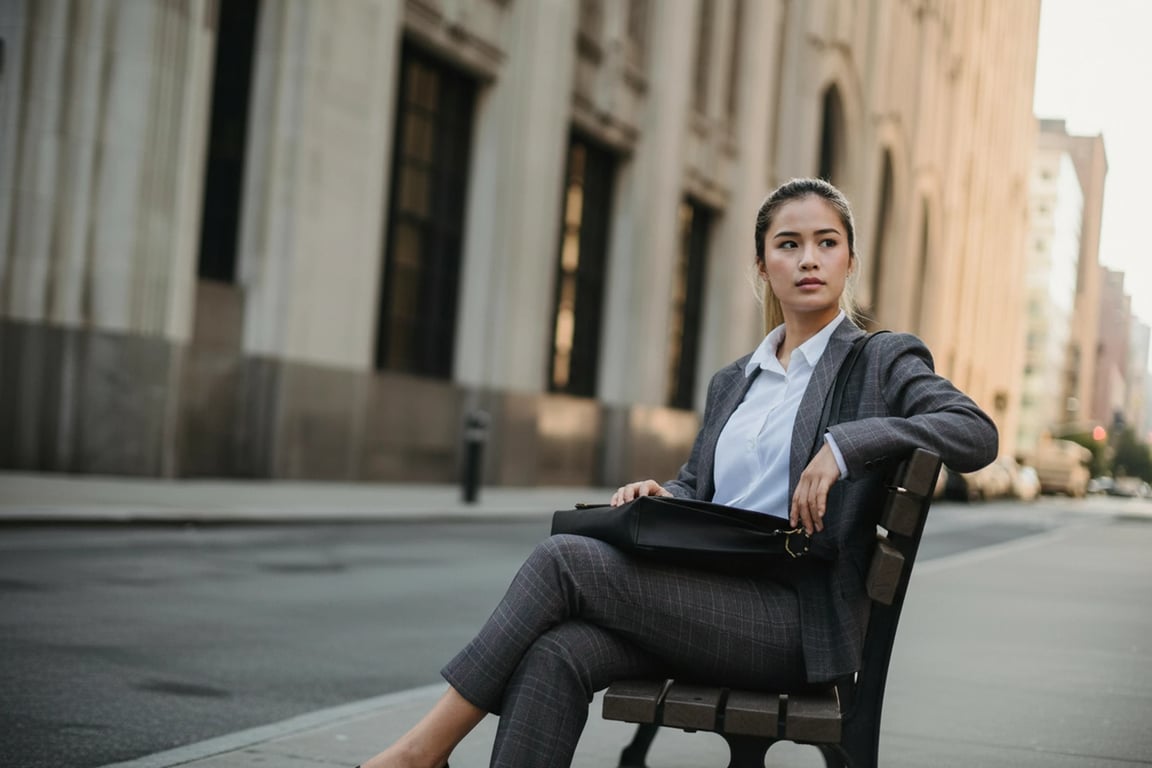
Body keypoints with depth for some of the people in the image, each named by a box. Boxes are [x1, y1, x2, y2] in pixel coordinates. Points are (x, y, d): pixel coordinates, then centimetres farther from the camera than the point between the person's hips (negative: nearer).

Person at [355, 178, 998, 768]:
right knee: (555, 652, -25)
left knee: (562, 559, -19)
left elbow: (978, 434, -11)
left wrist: (845, 442, -21)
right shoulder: (733, 382, 23)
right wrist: (659, 496, 4)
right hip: (711, 605, 6)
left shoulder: (883, 362, 4)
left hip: (795, 616, -6)